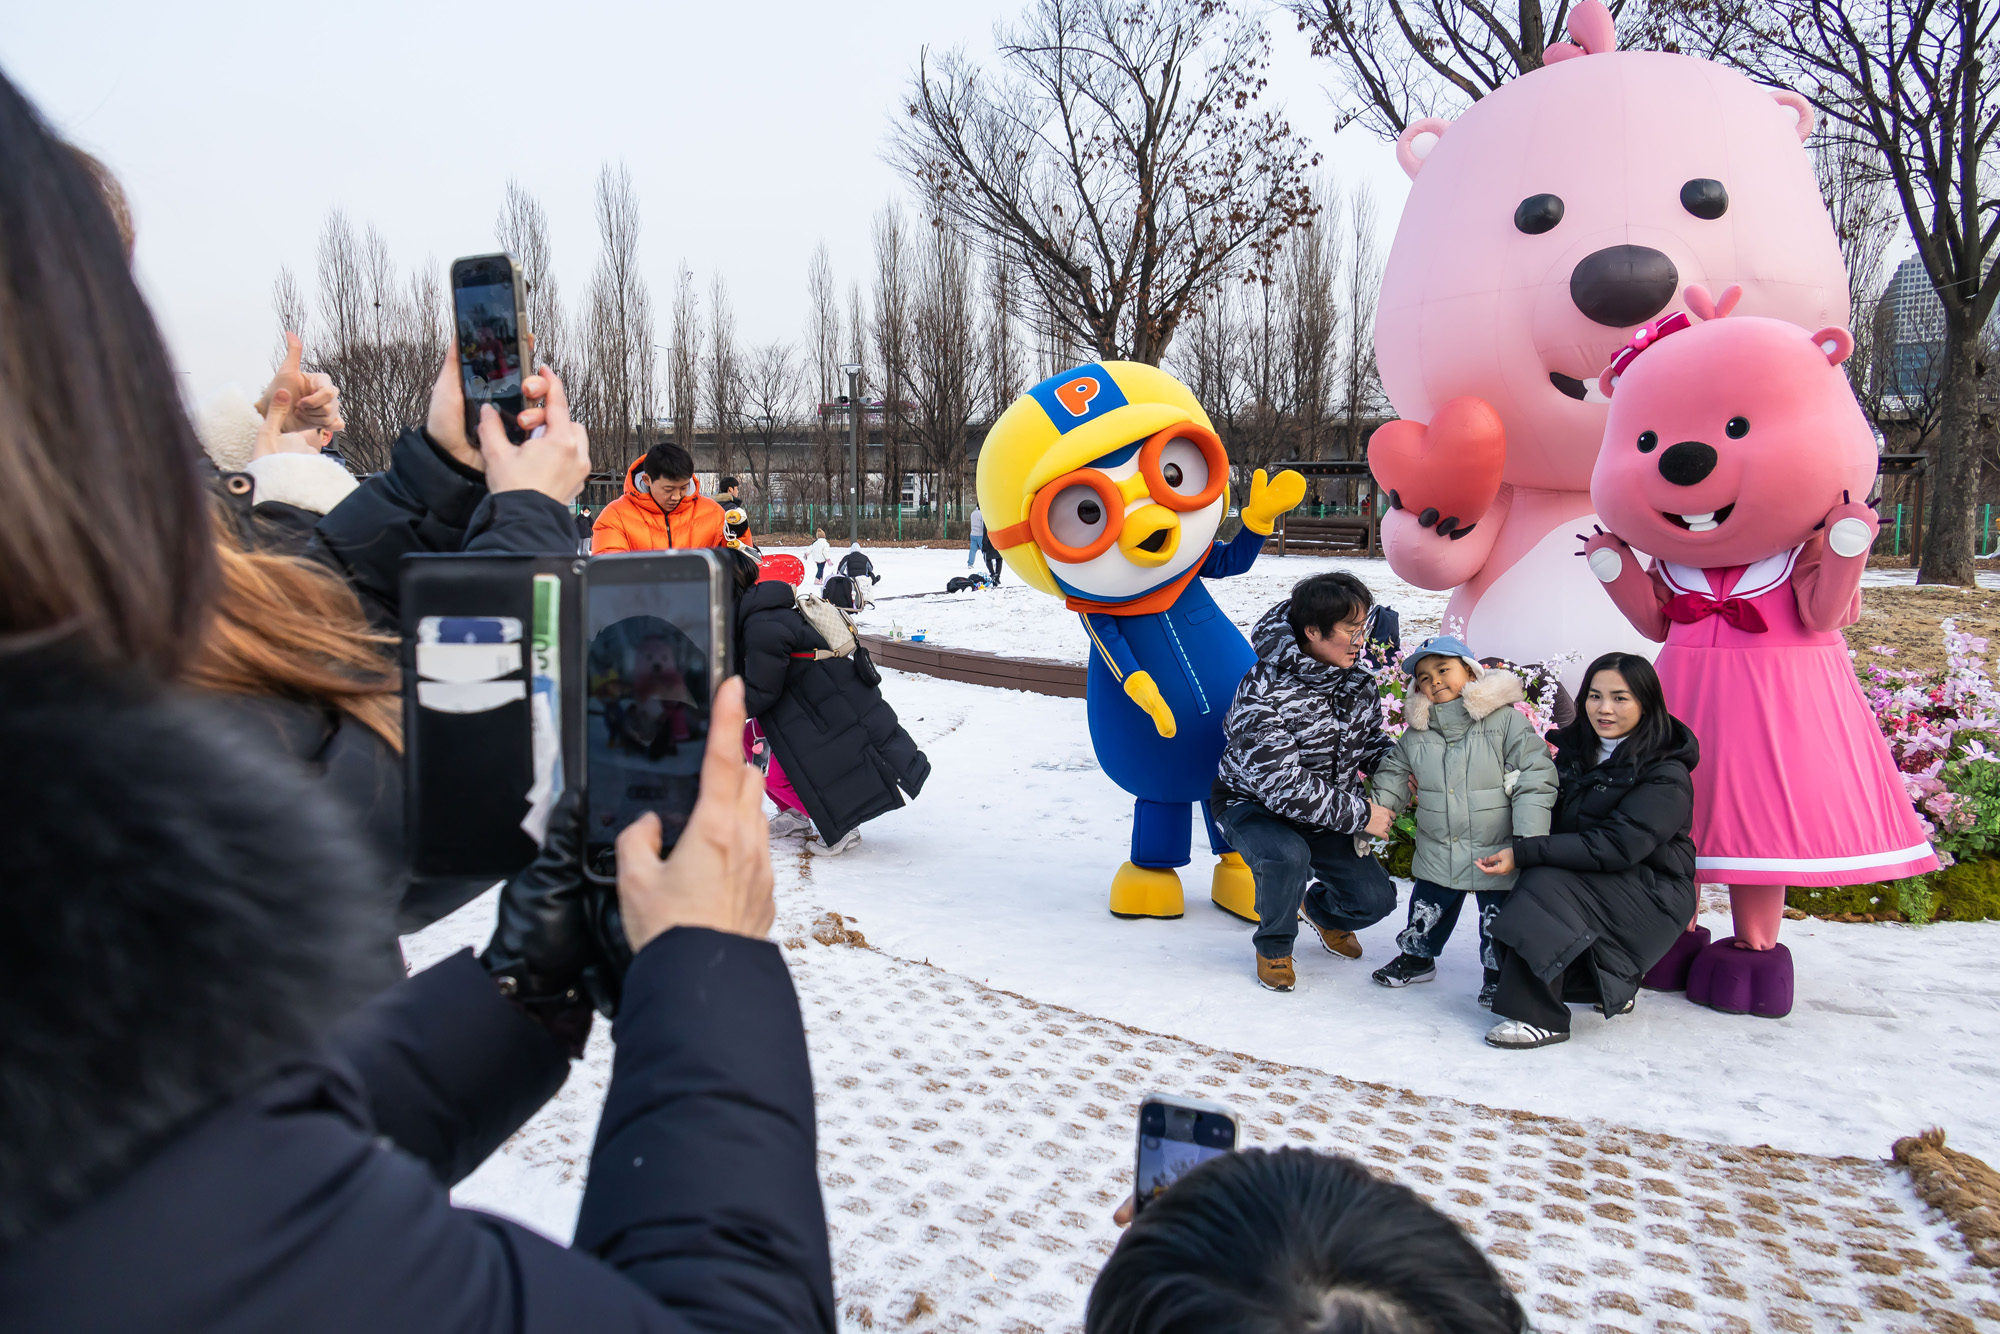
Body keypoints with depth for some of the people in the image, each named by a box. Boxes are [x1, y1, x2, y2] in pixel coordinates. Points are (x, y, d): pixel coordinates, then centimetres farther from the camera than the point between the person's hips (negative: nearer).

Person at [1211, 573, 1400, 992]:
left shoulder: (1357, 679, -7)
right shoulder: (1264, 694, -31)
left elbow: (1371, 738, 10)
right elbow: (1282, 787, -33)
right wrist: (1358, 814, -27)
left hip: (1325, 811, 6)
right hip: (1251, 804, -6)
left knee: (1375, 899, -4)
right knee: (1287, 855, -37)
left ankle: (1319, 908, 34)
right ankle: (1274, 947, -5)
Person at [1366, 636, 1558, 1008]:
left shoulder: (1506, 719, -10)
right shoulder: (1415, 733, 2)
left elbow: (1535, 776, -12)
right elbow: (1393, 776, 13)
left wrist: (1530, 837, -18)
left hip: (1497, 853, -4)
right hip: (1437, 855, 4)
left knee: (1498, 919, 9)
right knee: (1427, 909, 18)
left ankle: (1497, 974, 31)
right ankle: (1417, 956, 41)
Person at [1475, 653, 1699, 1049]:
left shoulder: (1667, 776, -14)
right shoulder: (1577, 751, 7)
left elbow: (1617, 846, -25)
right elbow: (1551, 818, 9)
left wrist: (1524, 854, -29)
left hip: (1650, 896, -7)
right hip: (1592, 884, 7)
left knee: (1545, 884, -28)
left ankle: (1538, 1017, -24)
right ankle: (1610, 982, 9)